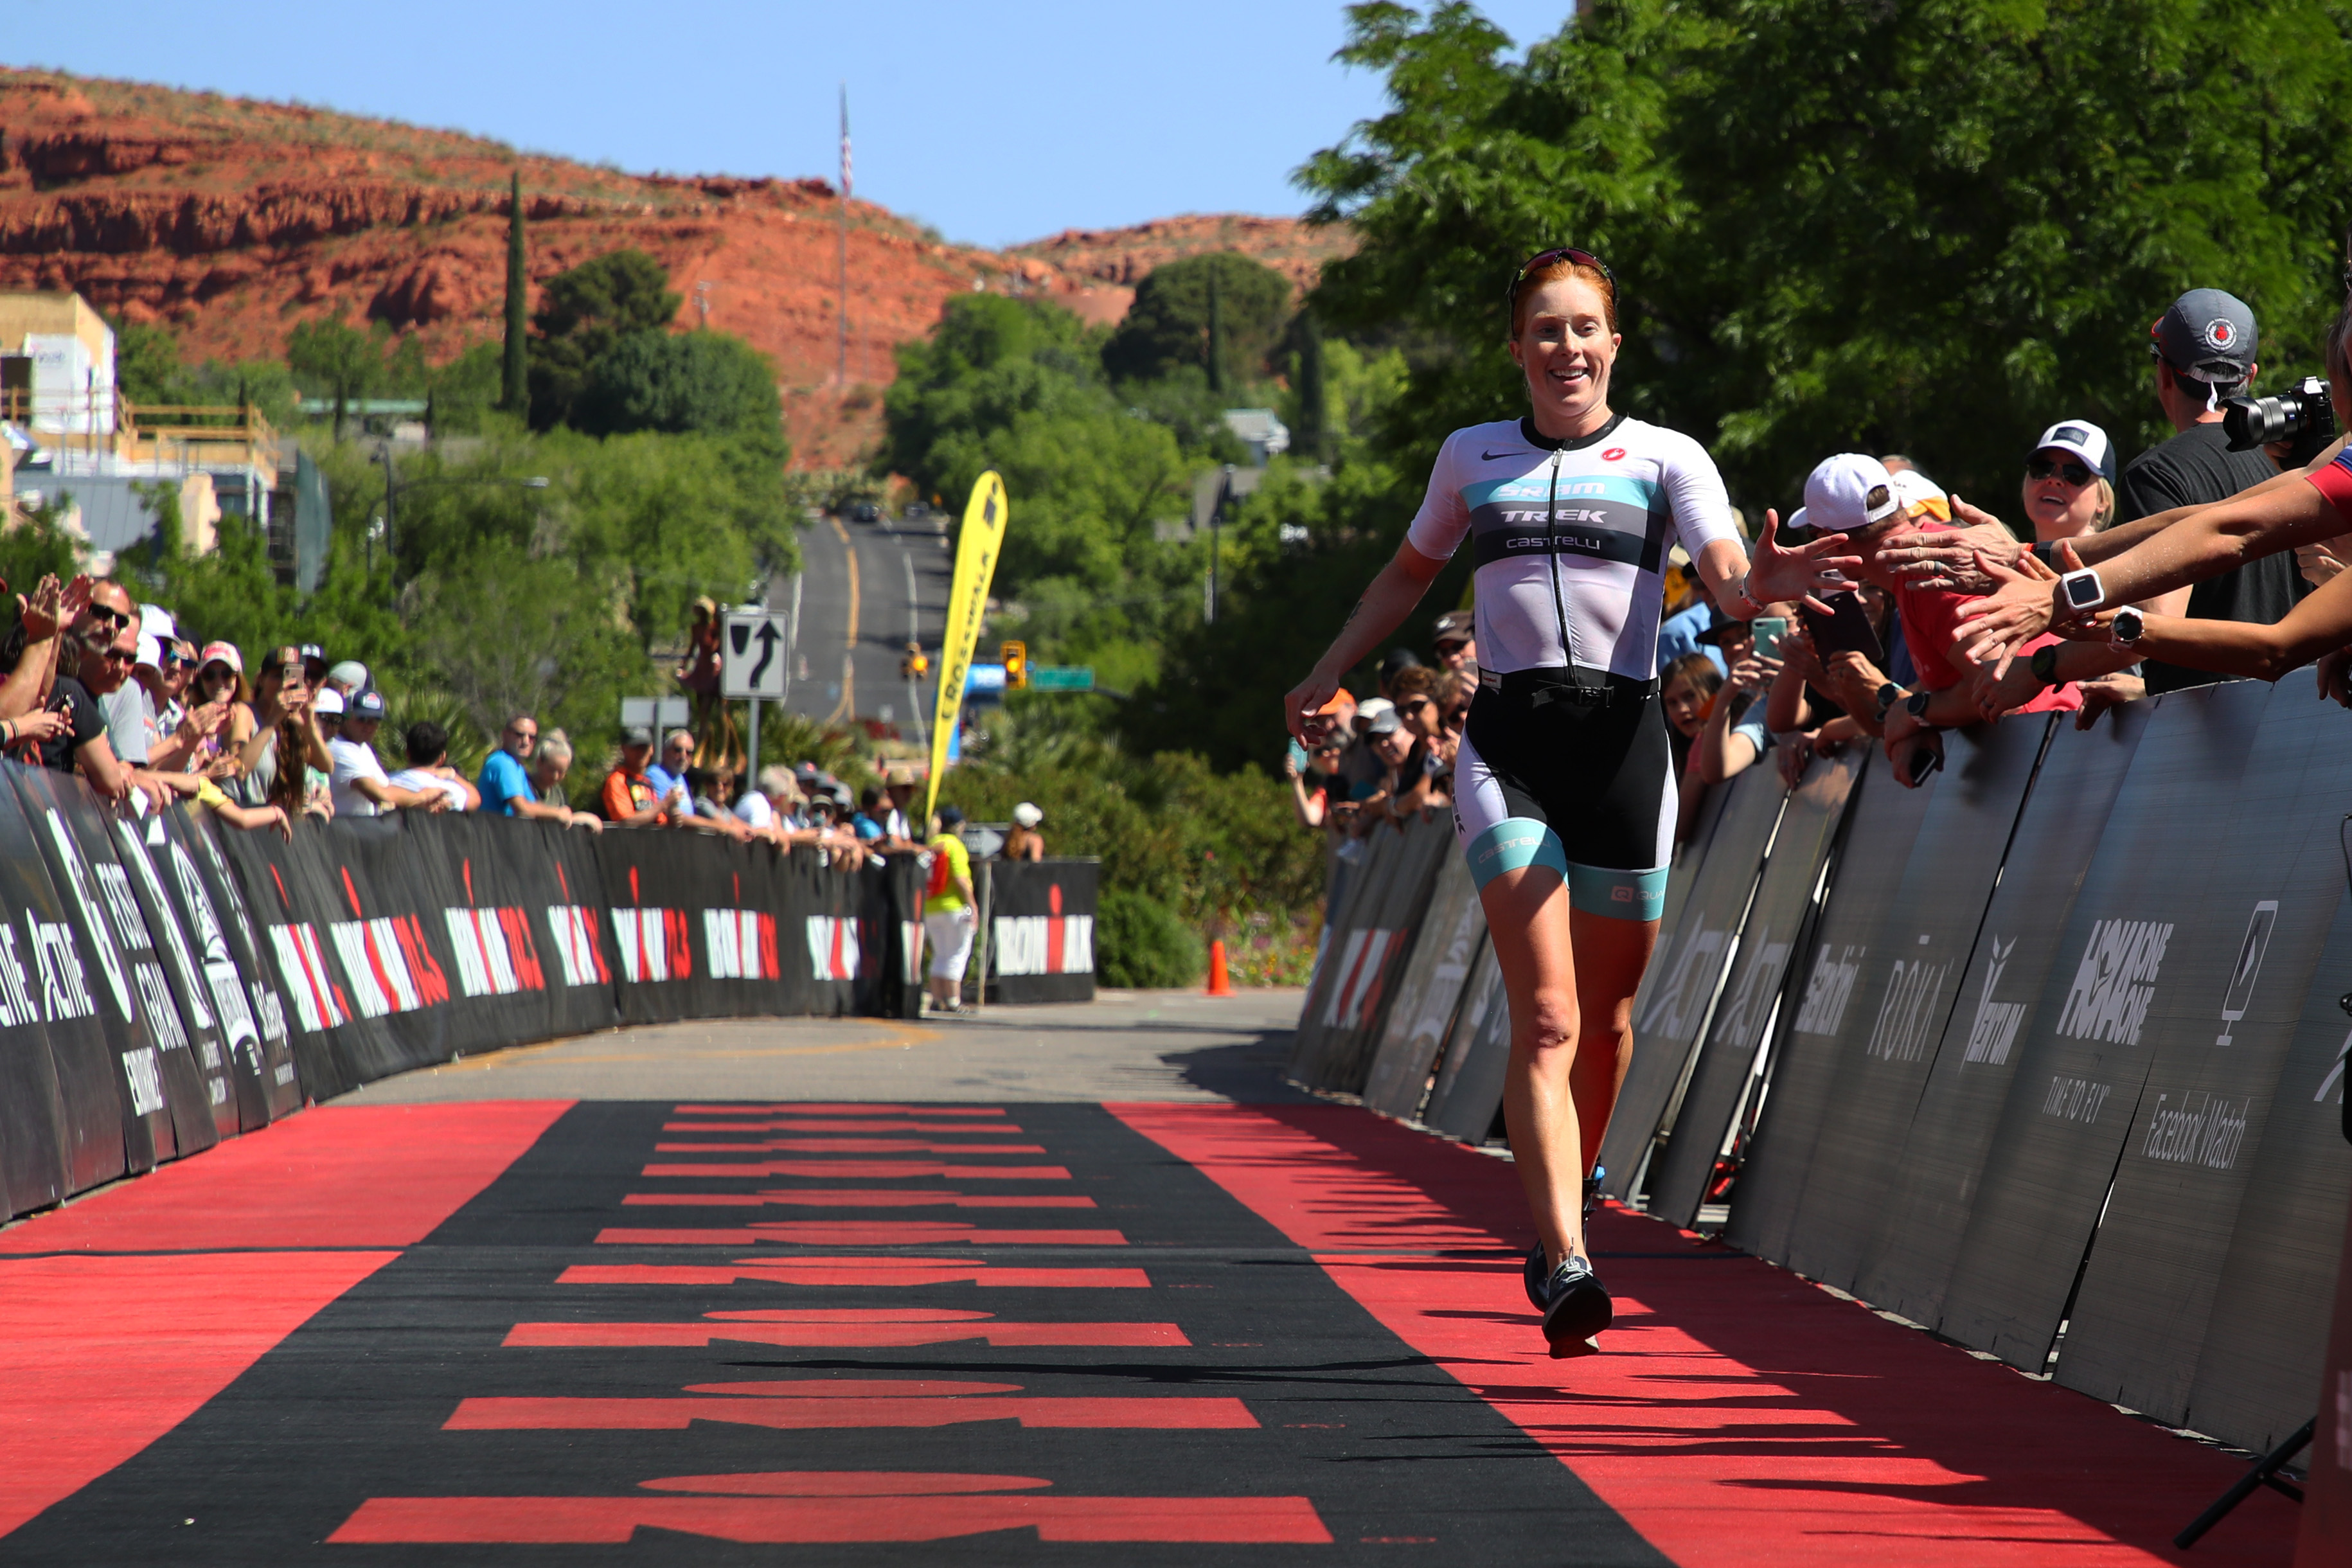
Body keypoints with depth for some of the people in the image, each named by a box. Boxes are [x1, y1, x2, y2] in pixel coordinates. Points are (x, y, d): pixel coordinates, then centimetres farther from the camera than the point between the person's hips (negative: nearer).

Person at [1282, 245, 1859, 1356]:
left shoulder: (1666, 460, 5)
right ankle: (1566, 1266, -23)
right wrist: (1327, 676, 28)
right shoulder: (1471, 458, 12)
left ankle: (1560, 1226, 31)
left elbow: (1728, 581, -11)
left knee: (1605, 1019, 8)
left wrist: (1764, 582, -33)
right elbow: (1412, 571, 30)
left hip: (1622, 742, 0)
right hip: (1507, 743, 0)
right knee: (1546, 1016, -15)